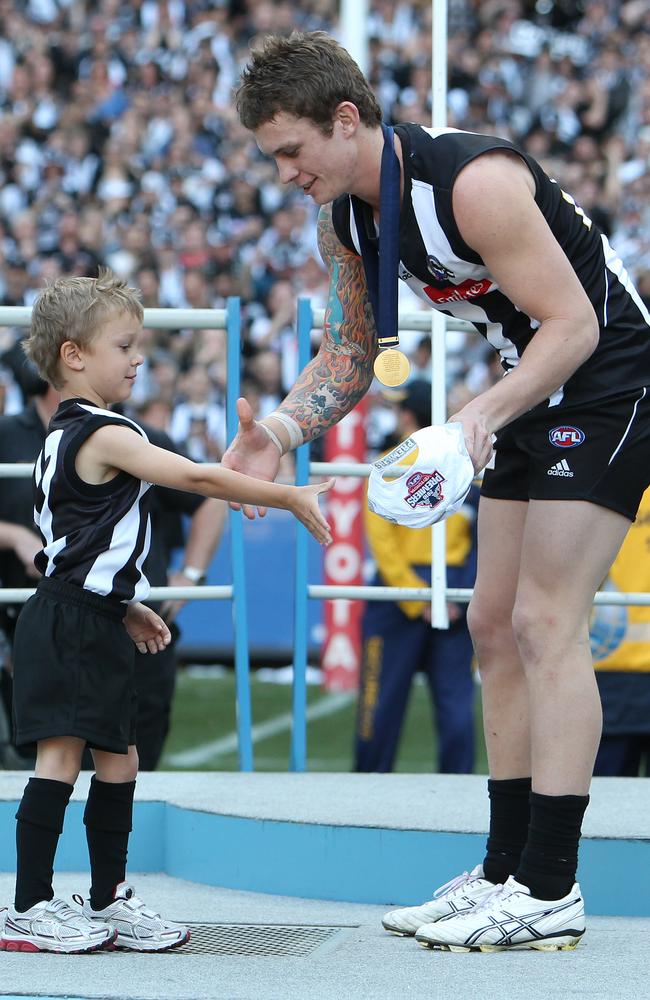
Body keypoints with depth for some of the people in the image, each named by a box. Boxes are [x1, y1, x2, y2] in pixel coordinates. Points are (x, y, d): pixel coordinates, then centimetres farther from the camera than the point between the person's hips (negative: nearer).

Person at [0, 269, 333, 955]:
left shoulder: (67, 435, 17)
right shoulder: (105, 435, -15)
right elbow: (197, 478, -18)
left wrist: (123, 607, 24)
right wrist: (289, 498, -12)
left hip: (88, 622, 11)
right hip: (69, 627, -11)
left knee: (117, 761, 14)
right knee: (61, 757, -10)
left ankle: (110, 900, 21)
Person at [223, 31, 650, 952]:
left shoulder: (474, 182, -28)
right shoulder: (344, 219, -1)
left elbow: (574, 325, -27)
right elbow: (350, 353, 12)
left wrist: (485, 412, -40)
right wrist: (278, 432, -5)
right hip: (535, 393, 9)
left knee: (546, 621, -14)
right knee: (495, 625, 7)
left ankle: (550, 893, -13)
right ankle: (508, 870, 13)